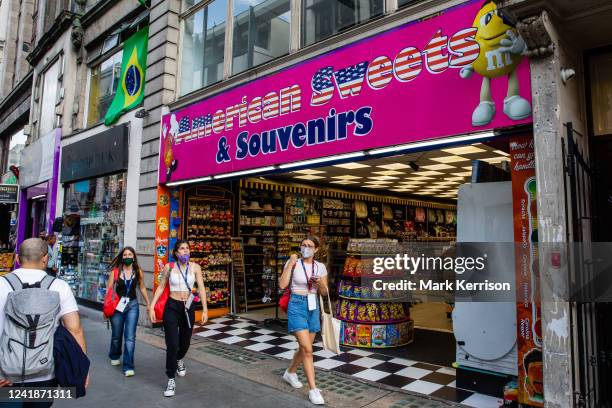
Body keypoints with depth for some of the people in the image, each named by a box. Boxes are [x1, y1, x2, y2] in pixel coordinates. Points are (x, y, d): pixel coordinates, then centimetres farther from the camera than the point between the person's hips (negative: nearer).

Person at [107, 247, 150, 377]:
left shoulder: (138, 272, -1)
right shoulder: (115, 271, -7)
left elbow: (142, 288, 10)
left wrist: (148, 304, 13)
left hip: (132, 304, 0)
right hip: (117, 304, 0)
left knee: (130, 336, -7)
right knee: (116, 335, 17)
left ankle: (128, 366, -1)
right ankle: (114, 356, 45)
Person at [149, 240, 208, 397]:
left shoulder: (195, 267, -5)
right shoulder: (169, 267, -5)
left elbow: (201, 289, -6)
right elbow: (160, 288, 3)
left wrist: (205, 309, -11)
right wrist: (152, 307, -1)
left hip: (188, 307, 2)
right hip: (172, 307, -2)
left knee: (185, 342, 18)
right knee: (172, 344, -8)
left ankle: (179, 360, 53)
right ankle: (171, 380, 7)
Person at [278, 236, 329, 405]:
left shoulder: (320, 267, 3)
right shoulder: (293, 263, -6)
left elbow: (324, 293, 6)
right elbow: (282, 285, -16)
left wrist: (320, 283, -15)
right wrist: (290, 264, -18)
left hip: (313, 307, 5)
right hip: (297, 306, -5)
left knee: (304, 348, 16)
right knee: (307, 349, -11)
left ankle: (290, 373, 42)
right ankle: (313, 389, -1)